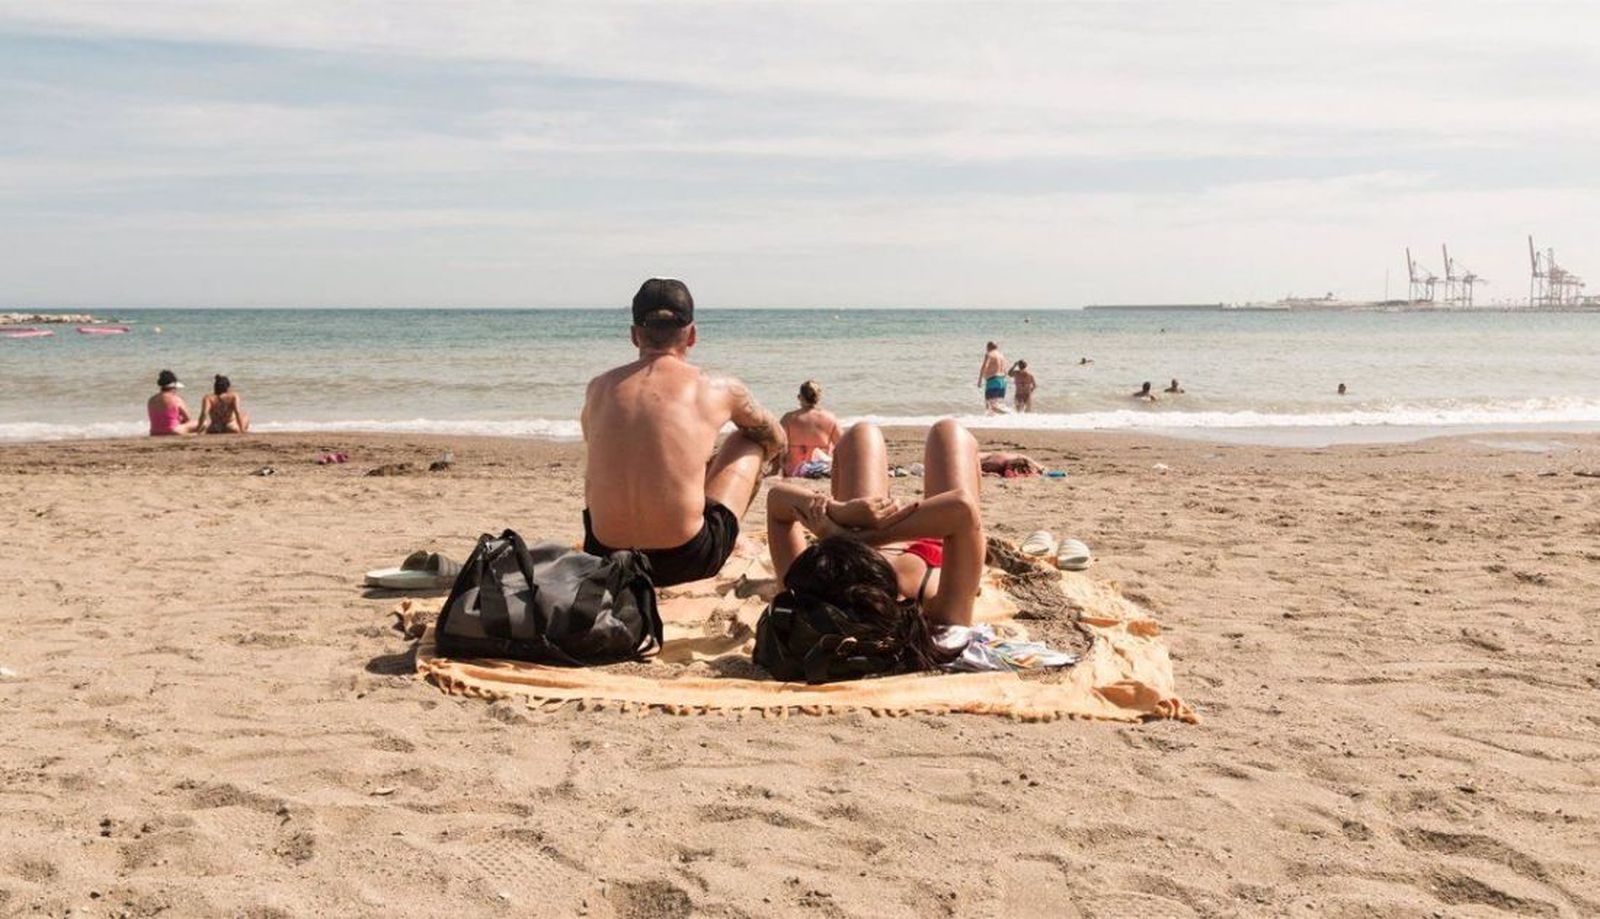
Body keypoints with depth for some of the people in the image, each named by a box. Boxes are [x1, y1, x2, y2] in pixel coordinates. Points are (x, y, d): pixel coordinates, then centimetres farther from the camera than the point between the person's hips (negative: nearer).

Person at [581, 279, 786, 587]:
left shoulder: (599, 388, 6)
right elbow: (776, 439, 20)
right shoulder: (718, 389, -1)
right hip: (687, 560, -3)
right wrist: (767, 457, 46)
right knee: (749, 441, 21)